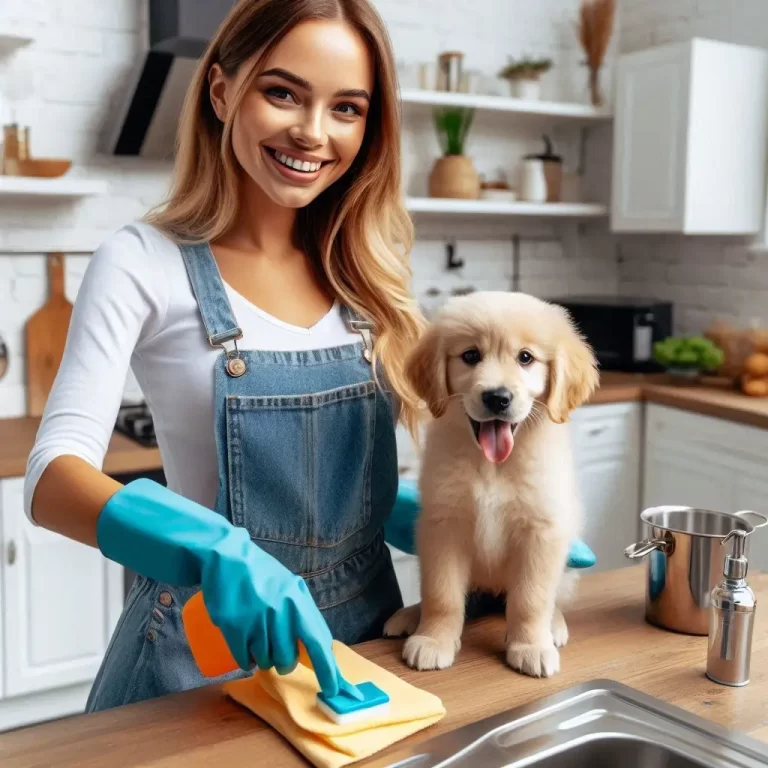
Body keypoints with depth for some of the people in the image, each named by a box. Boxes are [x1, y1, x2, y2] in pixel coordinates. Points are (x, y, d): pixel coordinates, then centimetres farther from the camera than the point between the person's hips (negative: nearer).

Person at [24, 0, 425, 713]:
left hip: (366, 632, 4)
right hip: (210, 642, -4)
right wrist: (214, 550, -37)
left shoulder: (364, 269, 1)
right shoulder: (144, 264, -12)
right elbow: (54, 473, -20)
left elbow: (361, 479, 7)